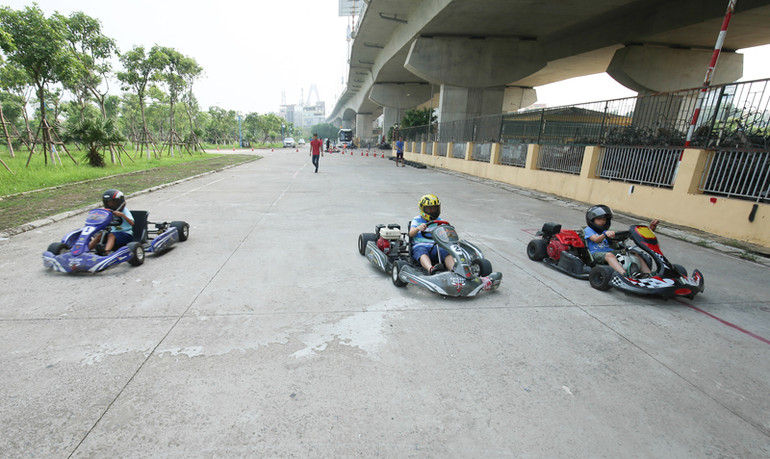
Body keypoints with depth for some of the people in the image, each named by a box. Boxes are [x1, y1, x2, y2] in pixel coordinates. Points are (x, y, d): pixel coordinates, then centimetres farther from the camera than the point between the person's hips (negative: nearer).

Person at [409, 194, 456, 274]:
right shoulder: (417, 220, 12)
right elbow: (411, 234, -4)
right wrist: (418, 228, -26)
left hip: (435, 246, 3)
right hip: (419, 246, -3)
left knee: (446, 252, -29)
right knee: (422, 253, -38)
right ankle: (431, 269, -65)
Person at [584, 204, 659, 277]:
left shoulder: (606, 232, 27)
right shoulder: (588, 230, 7)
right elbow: (596, 239, -12)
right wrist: (605, 234, -36)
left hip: (610, 251, 7)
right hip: (596, 253, -7)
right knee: (609, 255, -39)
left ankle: (647, 274, -29)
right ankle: (625, 275, -59)